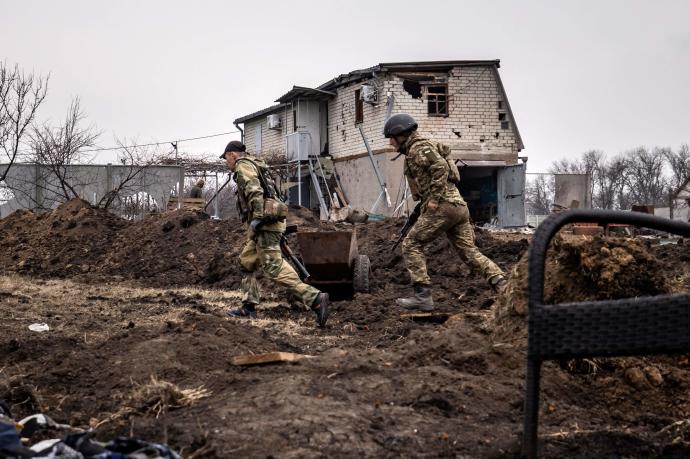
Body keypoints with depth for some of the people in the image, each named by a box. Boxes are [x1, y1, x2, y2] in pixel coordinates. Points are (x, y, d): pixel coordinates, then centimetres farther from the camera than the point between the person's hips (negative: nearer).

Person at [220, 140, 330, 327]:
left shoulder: (243, 165, -3)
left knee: (274, 267, -15)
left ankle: (315, 298, -22)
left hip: (265, 221, -11)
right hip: (267, 221, 11)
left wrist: (257, 218, -23)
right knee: (247, 261, 16)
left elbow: (254, 191, -18)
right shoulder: (256, 165, 27)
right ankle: (248, 307, 17)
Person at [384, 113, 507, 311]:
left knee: (411, 245, -3)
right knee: (470, 252, 5)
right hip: (459, 206, 10)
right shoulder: (418, 148, 27)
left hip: (443, 206, -10)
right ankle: (502, 286, -7)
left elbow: (441, 167, -20)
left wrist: (434, 198, -20)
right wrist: (423, 202, 27)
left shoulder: (418, 148, -5)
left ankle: (423, 296, -7)